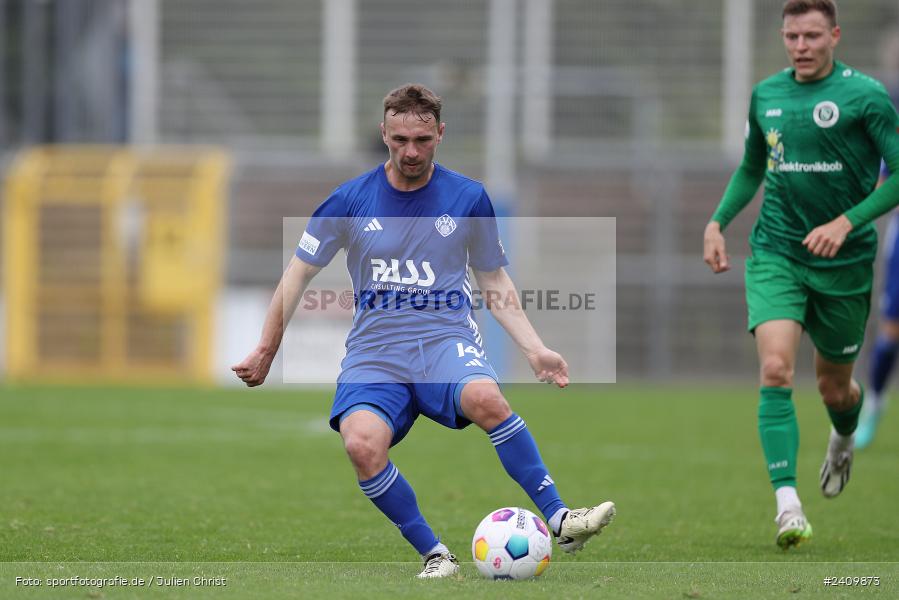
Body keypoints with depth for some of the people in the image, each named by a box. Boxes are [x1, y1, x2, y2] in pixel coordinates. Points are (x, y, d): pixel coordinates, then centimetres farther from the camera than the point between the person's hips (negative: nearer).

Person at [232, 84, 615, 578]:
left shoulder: (468, 199, 6)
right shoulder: (350, 200, 3)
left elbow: (495, 284, 16)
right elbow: (298, 274, 13)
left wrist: (534, 350, 6)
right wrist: (265, 351, 13)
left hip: (446, 338, -1)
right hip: (375, 349, 1)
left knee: (484, 397, -36)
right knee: (362, 444, -30)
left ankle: (559, 520, -29)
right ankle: (434, 555, -15)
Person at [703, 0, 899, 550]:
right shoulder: (766, 96, 6)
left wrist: (846, 223, -20)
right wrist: (718, 221, 8)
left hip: (844, 262, -2)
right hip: (775, 253, 2)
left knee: (835, 385, 13)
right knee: (776, 368, -20)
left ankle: (844, 439, 51)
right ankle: (787, 503, -21)